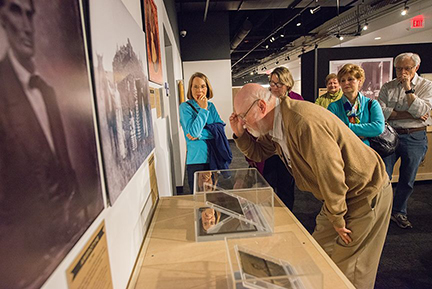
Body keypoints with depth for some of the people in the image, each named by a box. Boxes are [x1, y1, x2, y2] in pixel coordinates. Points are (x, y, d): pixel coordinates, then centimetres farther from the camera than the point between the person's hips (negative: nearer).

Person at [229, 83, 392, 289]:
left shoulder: (303, 123, -32)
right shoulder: (274, 126, -2)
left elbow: (331, 173, -28)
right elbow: (258, 153, 12)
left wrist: (337, 219, -15)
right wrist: (239, 134, -5)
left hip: (366, 193, -8)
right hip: (340, 193, 8)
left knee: (346, 266, 3)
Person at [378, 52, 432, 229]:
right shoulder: (388, 87, 5)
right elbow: (381, 111, -9)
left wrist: (408, 88, -17)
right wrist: (409, 115, -13)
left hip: (415, 138, 0)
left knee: (407, 179, 11)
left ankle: (399, 212, 29)